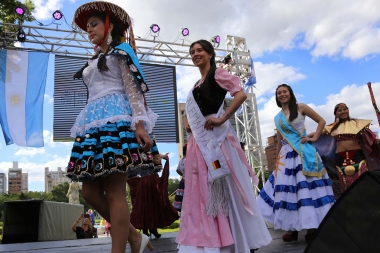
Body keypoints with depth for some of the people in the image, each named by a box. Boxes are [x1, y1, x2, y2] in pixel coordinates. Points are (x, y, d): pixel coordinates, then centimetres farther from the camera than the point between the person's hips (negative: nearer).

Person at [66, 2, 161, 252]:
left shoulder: (120, 51, 6)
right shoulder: (94, 61, 28)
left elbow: (133, 88, -7)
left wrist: (139, 123, -20)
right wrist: (88, 127, 20)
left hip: (116, 120, -9)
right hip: (95, 123, 9)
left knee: (114, 193, -11)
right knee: (90, 190, 1)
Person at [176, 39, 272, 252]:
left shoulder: (218, 74, 0)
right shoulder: (196, 86, 21)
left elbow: (241, 94, -16)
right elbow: (191, 111, 31)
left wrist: (222, 119, -19)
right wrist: (186, 121, 9)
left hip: (217, 137, -8)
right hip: (199, 141, 8)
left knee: (226, 189, -3)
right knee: (202, 191, 6)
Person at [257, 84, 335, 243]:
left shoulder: (300, 107, 2)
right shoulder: (277, 118, 13)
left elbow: (321, 121, 6)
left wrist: (314, 138, -5)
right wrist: (277, 160, 14)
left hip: (304, 152, -4)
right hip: (287, 155, 4)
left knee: (308, 186, -4)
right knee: (287, 189, 0)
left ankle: (313, 226, 4)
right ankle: (292, 228, 6)